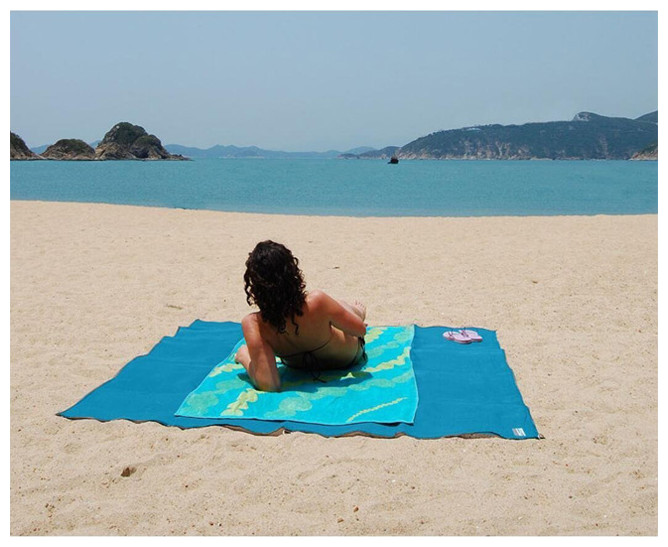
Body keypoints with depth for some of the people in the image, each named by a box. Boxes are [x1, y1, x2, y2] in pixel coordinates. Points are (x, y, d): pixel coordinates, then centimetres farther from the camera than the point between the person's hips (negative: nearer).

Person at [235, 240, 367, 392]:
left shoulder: (254, 324, -39)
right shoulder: (317, 302, -43)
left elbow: (268, 385, -40)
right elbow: (360, 329, -25)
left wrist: (244, 355, -23)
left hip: (299, 364, 2)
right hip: (347, 358, -2)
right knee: (341, 304, 30)